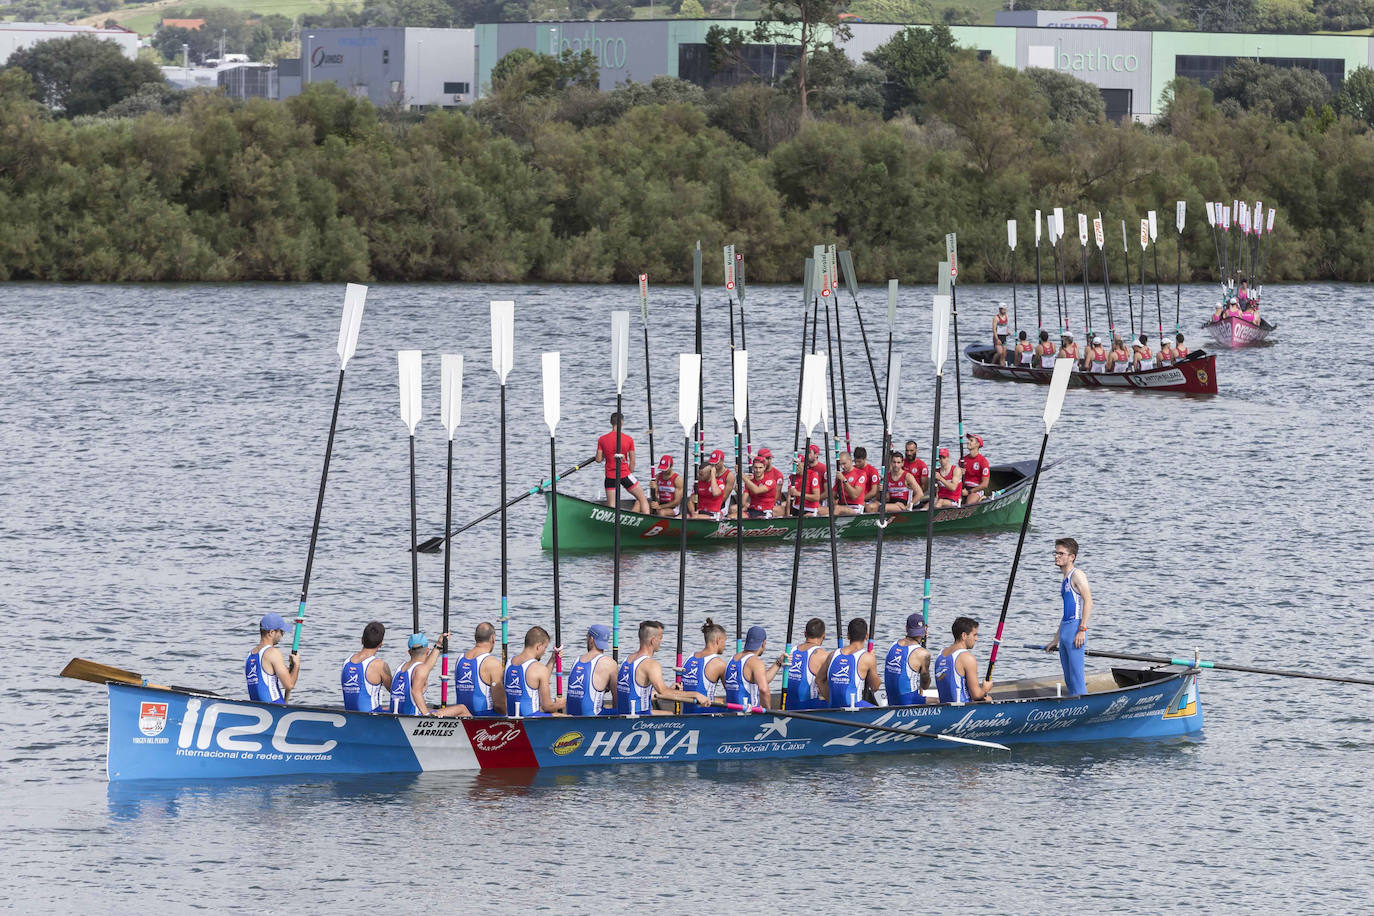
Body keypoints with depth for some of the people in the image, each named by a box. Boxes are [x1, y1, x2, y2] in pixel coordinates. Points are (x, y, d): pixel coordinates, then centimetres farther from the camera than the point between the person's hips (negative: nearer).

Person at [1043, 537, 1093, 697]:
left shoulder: (1077, 575, -6)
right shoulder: (1064, 579, 21)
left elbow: (1088, 601, -16)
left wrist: (1082, 630, -22)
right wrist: (1056, 639, 29)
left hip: (1076, 628, -9)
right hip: (1064, 630, 9)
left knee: (1076, 676, -10)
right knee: (1069, 679, 10)